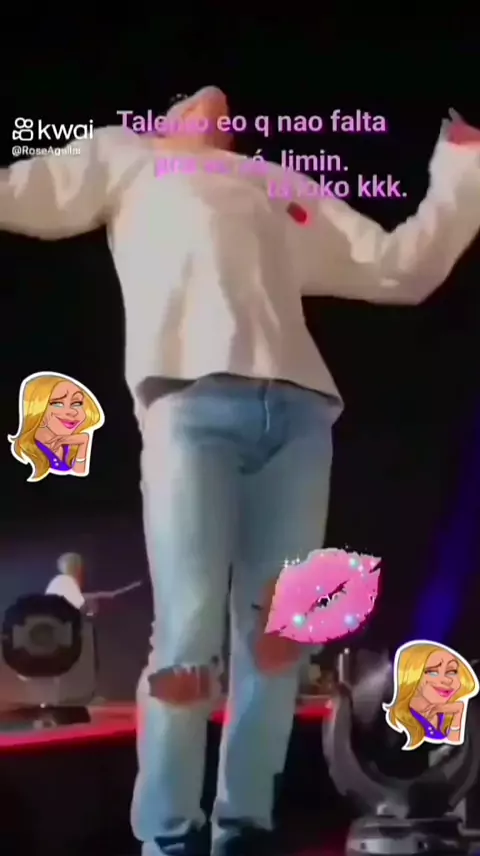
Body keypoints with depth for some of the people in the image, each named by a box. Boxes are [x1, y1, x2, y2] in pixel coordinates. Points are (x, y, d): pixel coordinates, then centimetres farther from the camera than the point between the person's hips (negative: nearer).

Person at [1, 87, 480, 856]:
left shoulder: (287, 190, 35)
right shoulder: (130, 158, 30)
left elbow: (400, 268, 31)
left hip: (300, 409, 3)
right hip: (190, 401, -3)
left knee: (278, 628, -3)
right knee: (189, 633, -12)